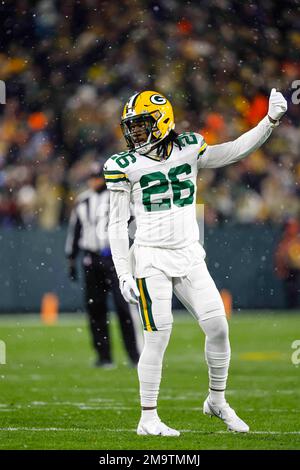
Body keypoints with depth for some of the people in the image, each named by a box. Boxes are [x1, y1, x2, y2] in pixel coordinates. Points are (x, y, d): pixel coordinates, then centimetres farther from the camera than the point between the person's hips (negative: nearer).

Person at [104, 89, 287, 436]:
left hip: (190, 257, 4)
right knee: (158, 336, -8)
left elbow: (236, 151, 7)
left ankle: (217, 401, 19)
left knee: (218, 328, -1)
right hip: (151, 258, -3)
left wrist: (270, 121, -3)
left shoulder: (188, 150, 3)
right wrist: (124, 274, -8)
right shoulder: (125, 166, -5)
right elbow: (117, 225, -3)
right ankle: (148, 419, 0)